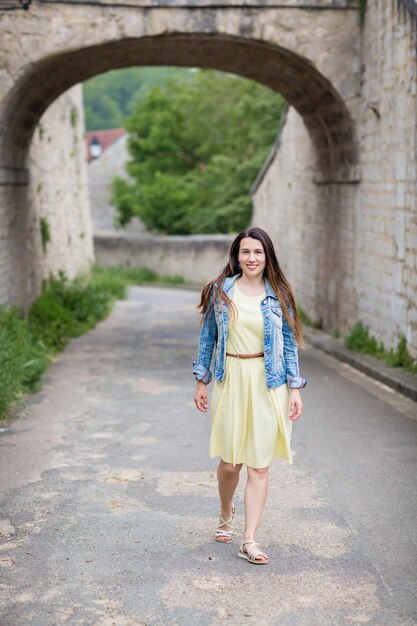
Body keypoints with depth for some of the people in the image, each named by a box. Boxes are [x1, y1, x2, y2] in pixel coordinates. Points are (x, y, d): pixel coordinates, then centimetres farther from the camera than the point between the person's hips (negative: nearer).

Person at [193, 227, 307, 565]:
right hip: (230, 382, 0)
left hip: (268, 385, 0)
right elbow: (207, 338, 8)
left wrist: (295, 389, -1)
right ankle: (226, 514, 35)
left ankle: (250, 541, 6)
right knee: (230, 461, 4)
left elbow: (290, 344, 4)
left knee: (260, 465, -1)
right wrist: (201, 382, 6)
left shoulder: (278, 295, 1)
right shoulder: (220, 291, 1)